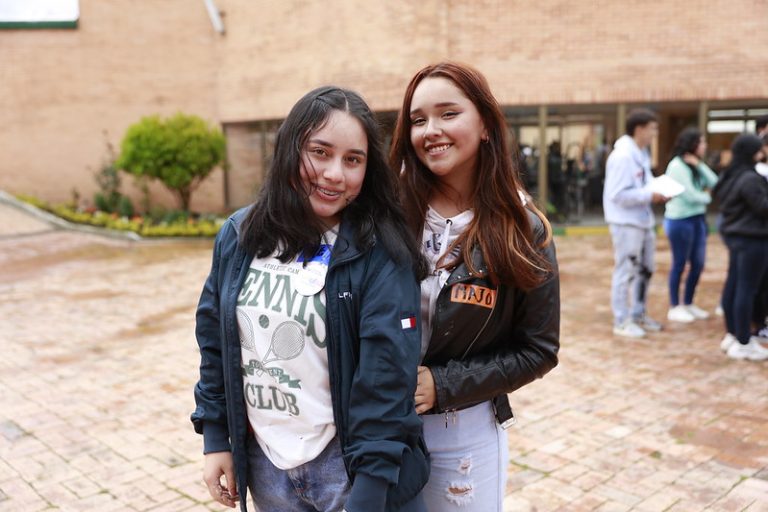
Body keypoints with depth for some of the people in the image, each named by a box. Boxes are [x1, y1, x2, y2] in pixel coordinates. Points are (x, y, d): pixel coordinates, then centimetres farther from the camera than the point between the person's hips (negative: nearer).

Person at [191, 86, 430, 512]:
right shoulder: (239, 236, -3)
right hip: (263, 461, 5)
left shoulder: (381, 253, -16)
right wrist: (215, 439, 7)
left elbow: (385, 379, -18)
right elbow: (214, 340, 6)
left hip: (352, 463, -4)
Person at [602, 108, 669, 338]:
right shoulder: (622, 156, -19)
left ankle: (639, 314, 31)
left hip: (643, 220, 10)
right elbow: (619, 194, -23)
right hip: (626, 222, -10)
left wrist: (660, 190, 0)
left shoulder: (641, 153, 11)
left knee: (646, 269, 17)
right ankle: (622, 321, 10)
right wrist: (650, 195, -19)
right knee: (625, 272, -1)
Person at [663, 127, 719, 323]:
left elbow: (714, 183, 1)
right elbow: (690, 195, -16)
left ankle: (688, 304, 24)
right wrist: (707, 197, 2)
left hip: (698, 219, 8)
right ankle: (674, 308, 11)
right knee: (680, 264, 0)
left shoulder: (695, 165, 12)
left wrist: (699, 165, -7)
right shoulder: (677, 165, -13)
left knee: (698, 264, 11)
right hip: (680, 220, -8)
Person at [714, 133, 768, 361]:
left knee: (733, 285, 13)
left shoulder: (730, 176, 10)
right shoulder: (750, 179, -19)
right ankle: (744, 343, 0)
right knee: (747, 289, -5)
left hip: (734, 234, 10)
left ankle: (732, 335, 22)